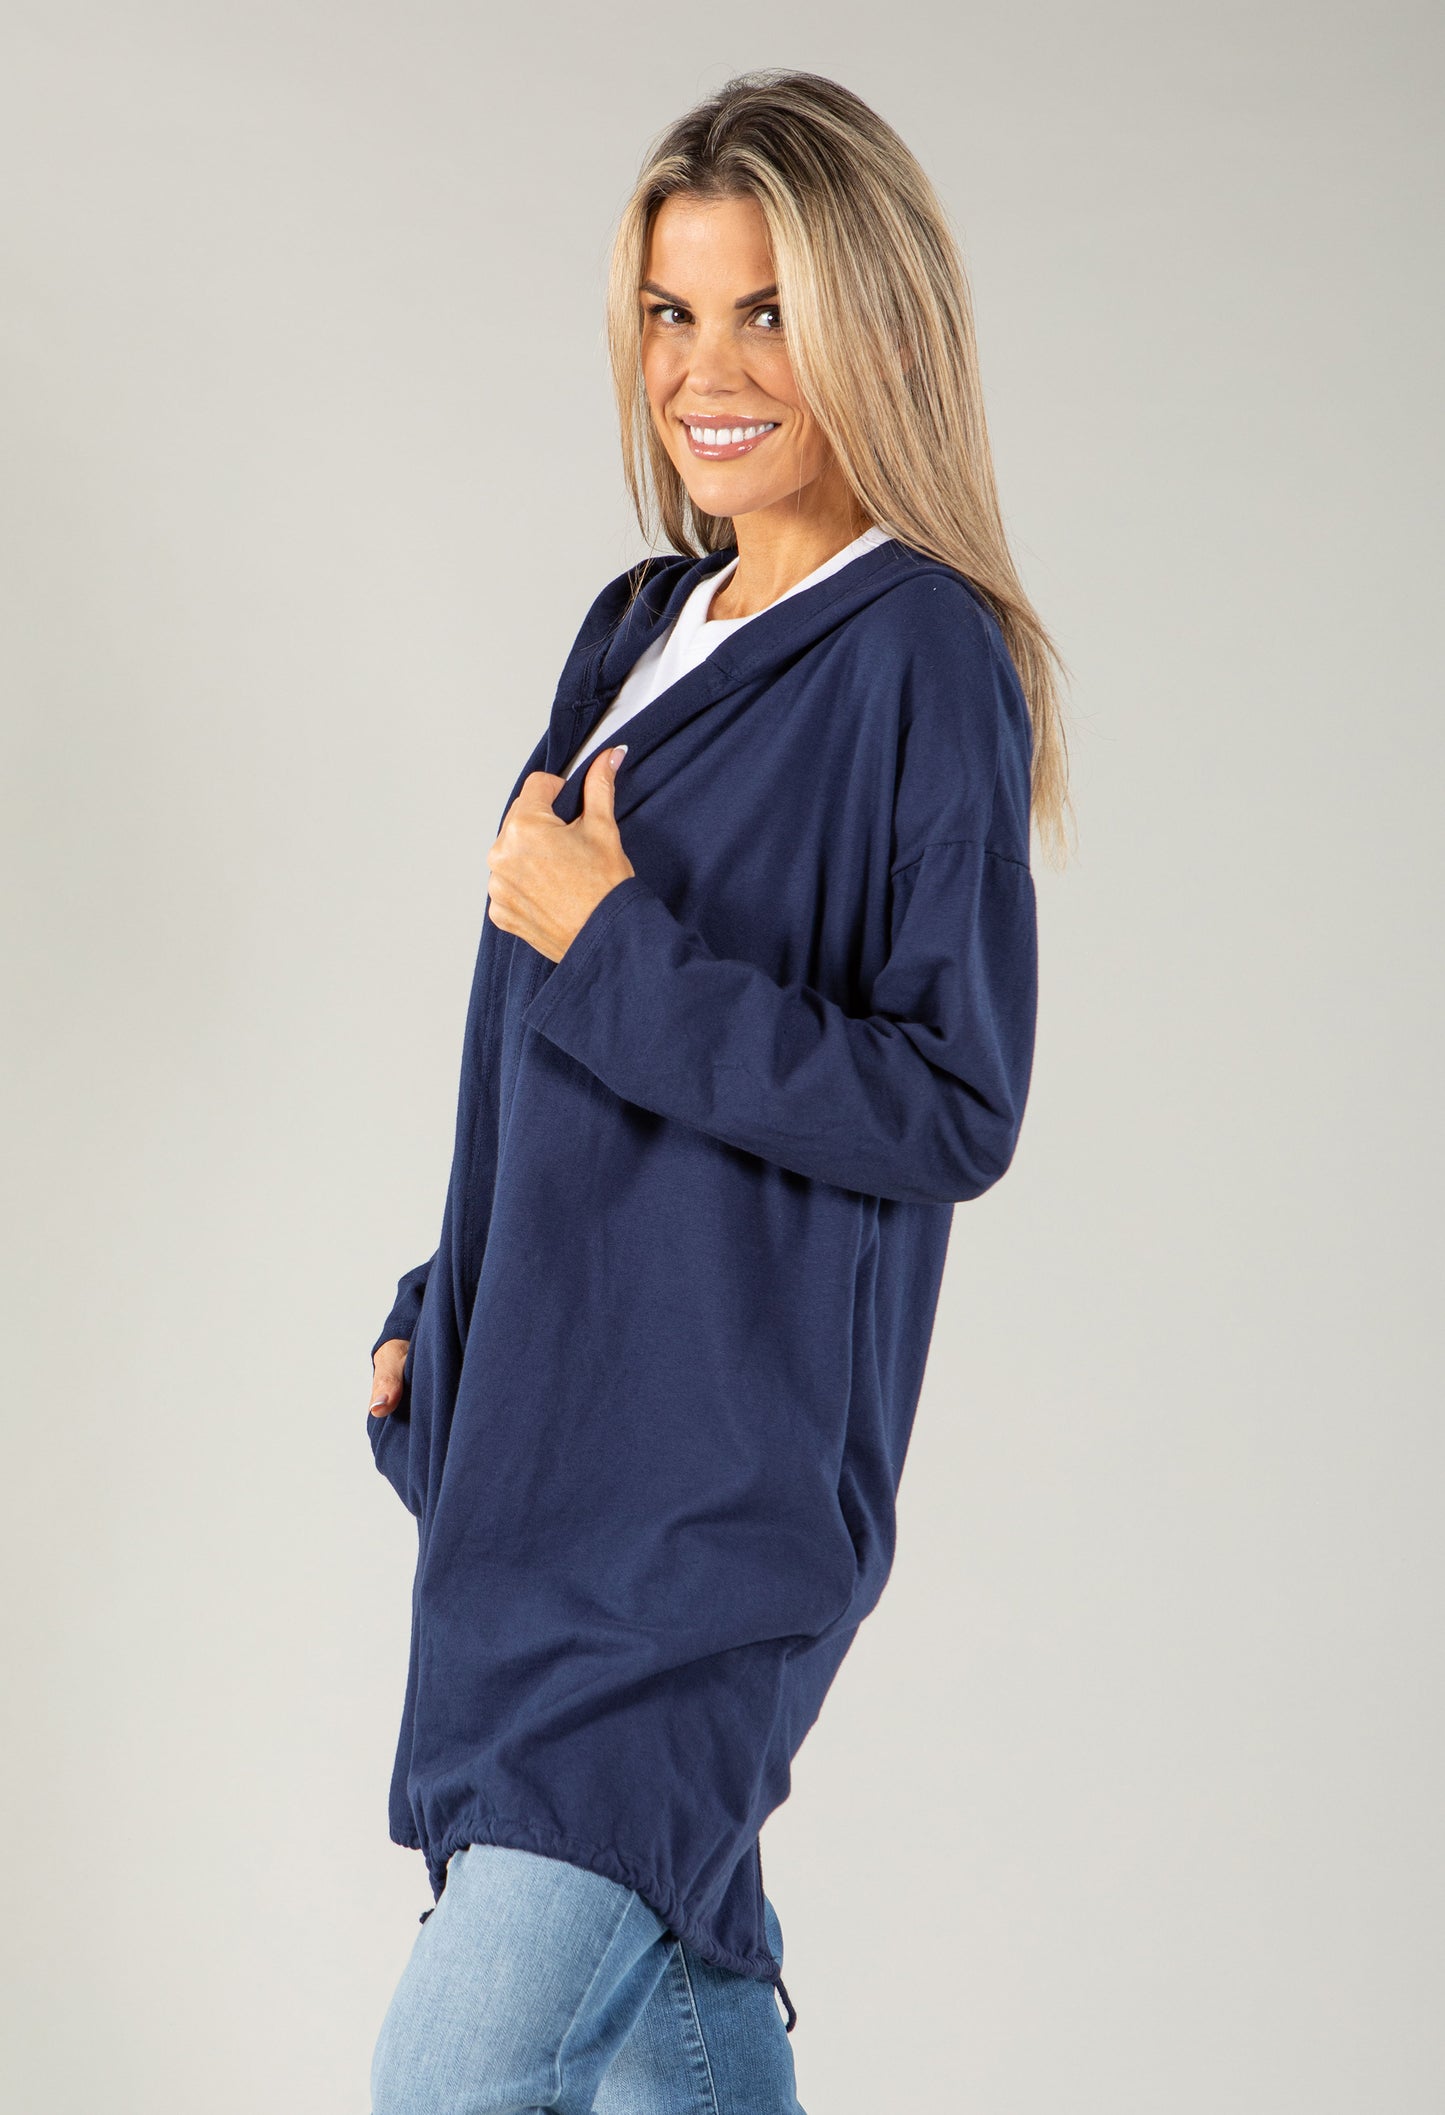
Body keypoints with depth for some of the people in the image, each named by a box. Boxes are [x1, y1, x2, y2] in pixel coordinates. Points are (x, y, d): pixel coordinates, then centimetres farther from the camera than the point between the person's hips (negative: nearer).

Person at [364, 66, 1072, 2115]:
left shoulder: (921, 664, -13)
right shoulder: (649, 629, 12)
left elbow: (955, 1112, -16)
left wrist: (612, 950, -18)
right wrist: (441, 1312, 17)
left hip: (721, 1464, -8)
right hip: (548, 1415, 8)